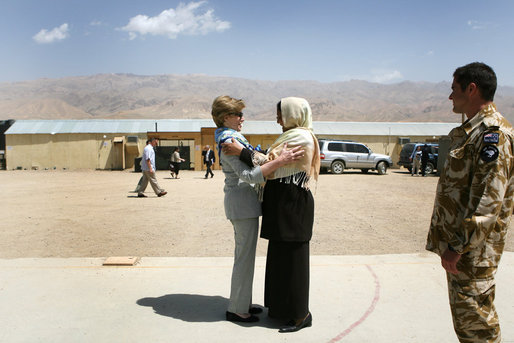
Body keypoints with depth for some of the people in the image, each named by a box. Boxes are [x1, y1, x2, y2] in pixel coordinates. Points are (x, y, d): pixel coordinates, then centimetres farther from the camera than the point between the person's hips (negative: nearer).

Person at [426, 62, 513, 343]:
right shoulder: (471, 131, 13)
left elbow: (488, 202, -25)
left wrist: (458, 246, -23)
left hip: (472, 249, -10)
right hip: (458, 241, 10)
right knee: (464, 315, 21)